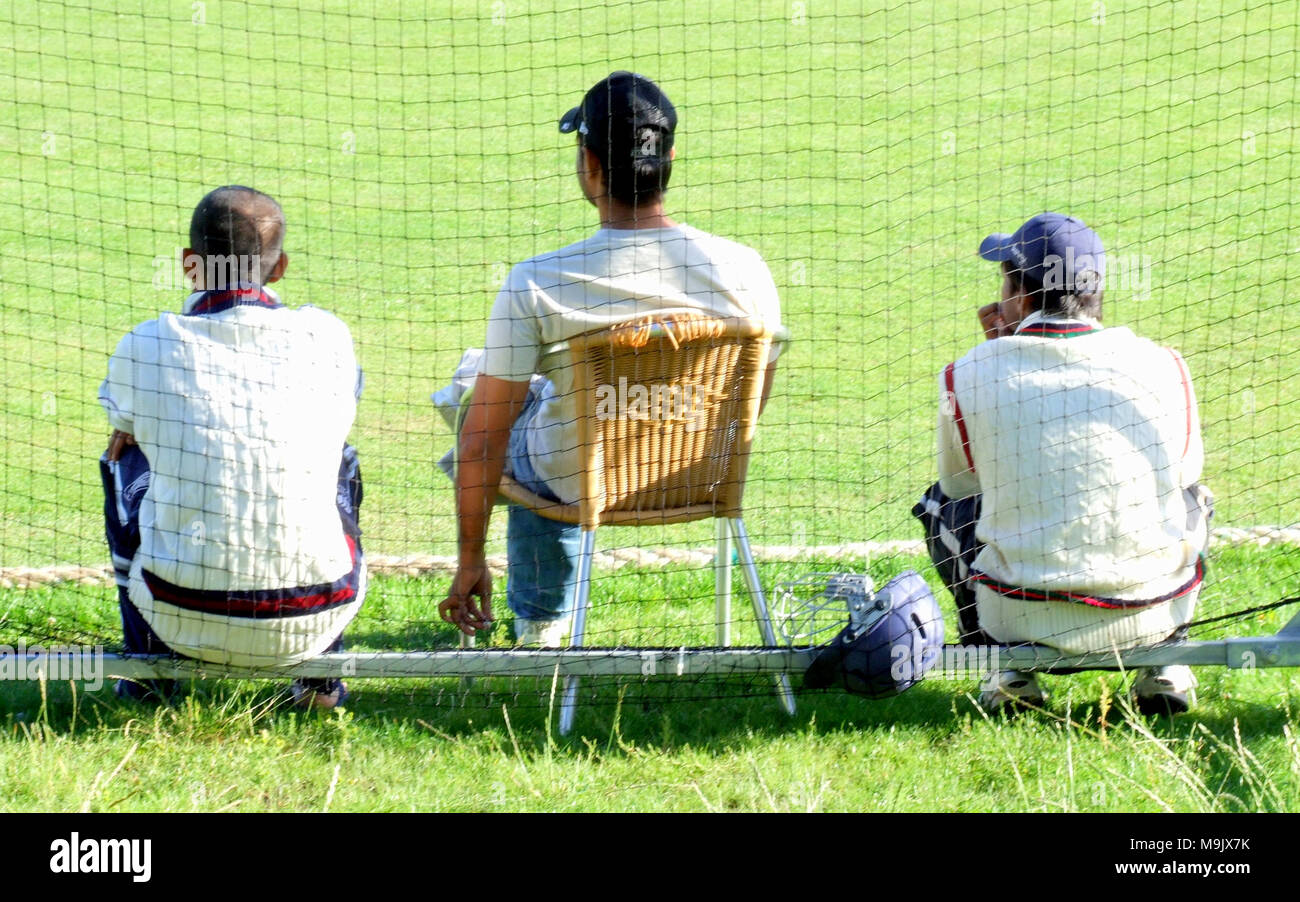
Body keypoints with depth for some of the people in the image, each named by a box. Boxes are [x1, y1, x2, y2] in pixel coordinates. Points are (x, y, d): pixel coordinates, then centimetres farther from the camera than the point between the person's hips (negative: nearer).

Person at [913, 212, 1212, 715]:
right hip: (1154, 615, 2)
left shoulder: (969, 377, -5)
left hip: (1021, 621, -2)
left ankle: (1010, 672, 15)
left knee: (943, 503, 28)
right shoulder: (1162, 366, -1)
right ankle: (1164, 664, 18)